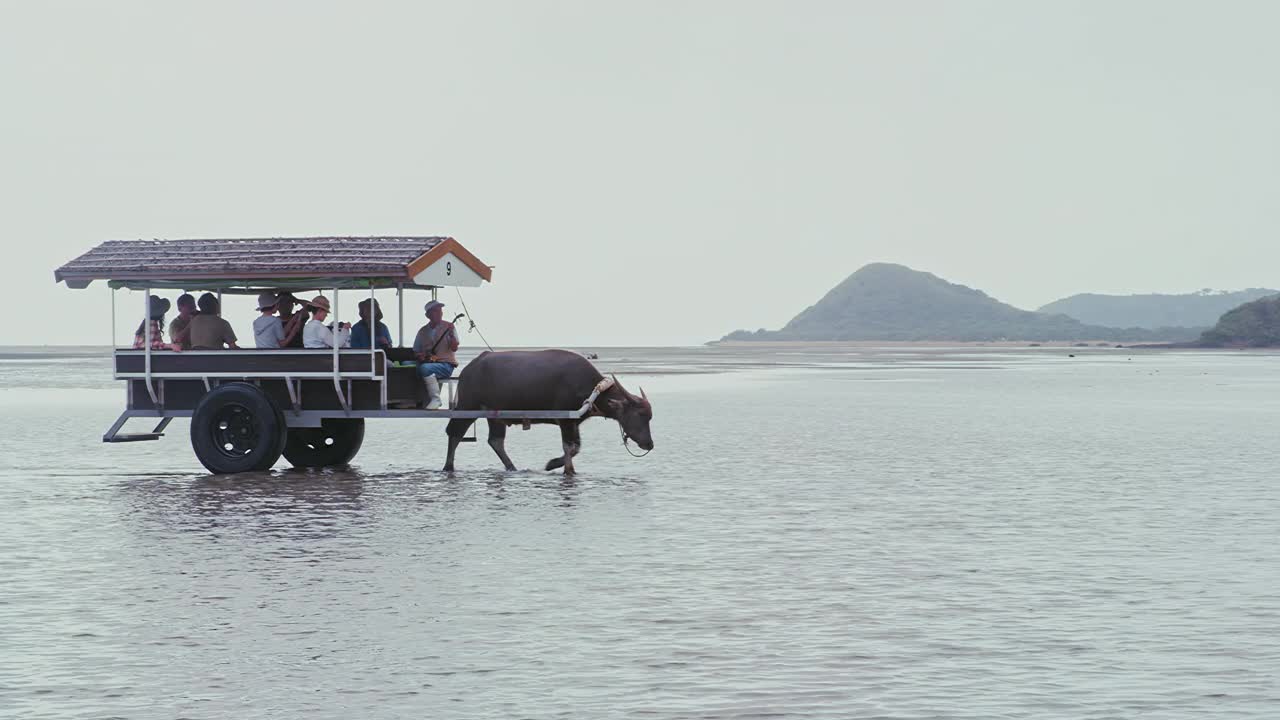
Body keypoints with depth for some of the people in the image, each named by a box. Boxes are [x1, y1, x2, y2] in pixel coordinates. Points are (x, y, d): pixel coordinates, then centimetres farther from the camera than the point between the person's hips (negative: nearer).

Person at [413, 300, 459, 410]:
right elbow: (416, 351, 20)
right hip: (428, 362, 5)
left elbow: (454, 348, -6)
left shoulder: (448, 327, 3)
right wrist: (420, 356, -3)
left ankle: (435, 399, -26)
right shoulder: (423, 331, 15)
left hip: (446, 364, -5)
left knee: (425, 368, -34)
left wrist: (451, 334, -22)